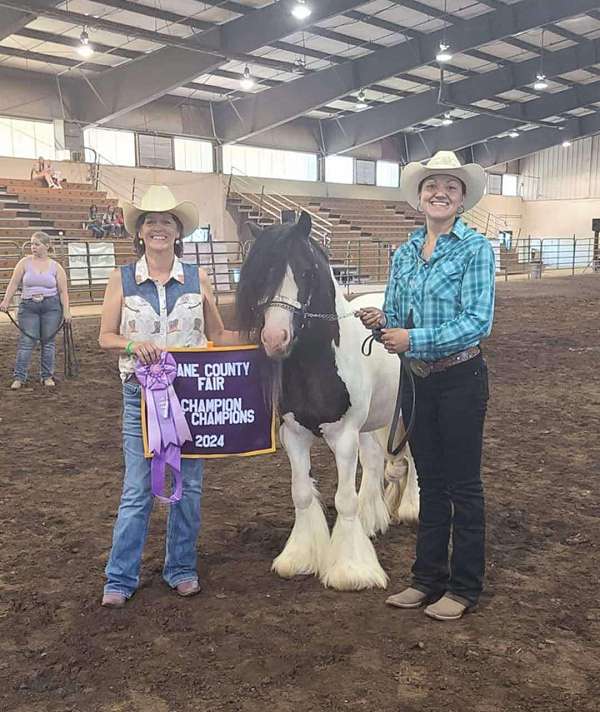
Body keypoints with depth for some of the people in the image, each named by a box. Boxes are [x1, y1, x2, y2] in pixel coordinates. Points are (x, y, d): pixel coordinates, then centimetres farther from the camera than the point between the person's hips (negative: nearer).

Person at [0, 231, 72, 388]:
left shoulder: (56, 266, 2)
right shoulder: (24, 263, 3)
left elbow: (63, 291, 1)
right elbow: (14, 283, 2)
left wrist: (66, 310, -6)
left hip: (51, 306, 0)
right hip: (28, 306, 0)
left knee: (48, 341, 4)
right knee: (26, 341, -3)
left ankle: (47, 376, 14)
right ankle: (19, 377, 1)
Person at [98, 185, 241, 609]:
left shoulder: (197, 278, 2)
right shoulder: (123, 279, 0)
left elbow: (217, 335, 6)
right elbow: (105, 337, -1)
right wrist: (133, 344, -20)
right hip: (142, 395, -1)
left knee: (188, 484, 10)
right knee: (137, 490, 2)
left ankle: (182, 568, 28)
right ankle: (120, 578, 18)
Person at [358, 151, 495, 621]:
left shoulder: (475, 248, -10)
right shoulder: (405, 254, 8)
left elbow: (478, 322, -18)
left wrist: (413, 339, -22)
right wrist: (380, 321, -11)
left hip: (460, 379, -6)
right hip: (417, 380, 6)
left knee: (463, 484, 5)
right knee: (429, 482, 15)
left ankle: (465, 587, 21)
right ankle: (428, 578, 28)